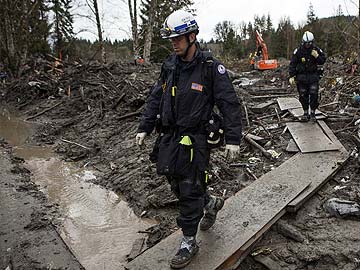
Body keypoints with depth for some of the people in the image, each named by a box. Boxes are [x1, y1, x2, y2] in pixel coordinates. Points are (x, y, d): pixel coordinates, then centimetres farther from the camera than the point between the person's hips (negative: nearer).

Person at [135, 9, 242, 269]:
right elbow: (156, 98, 14)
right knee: (177, 185, 17)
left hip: (195, 138, -6)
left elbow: (230, 104, -10)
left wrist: (233, 139, -14)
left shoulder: (211, 67, -10)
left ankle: (189, 242, 20)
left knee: (189, 191, 1)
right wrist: (144, 128, 11)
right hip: (169, 136, 7)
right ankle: (211, 203, 44)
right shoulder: (170, 65, 8)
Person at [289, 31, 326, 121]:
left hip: (313, 75, 1)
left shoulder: (316, 50, 1)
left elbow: (323, 60, 7)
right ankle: (306, 113, 17)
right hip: (302, 76, 0)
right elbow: (292, 64, -3)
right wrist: (291, 76, -9)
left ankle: (313, 112, 8)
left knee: (314, 95, -6)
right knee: (303, 96, 4)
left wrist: (317, 56, -14)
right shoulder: (298, 51, -4)